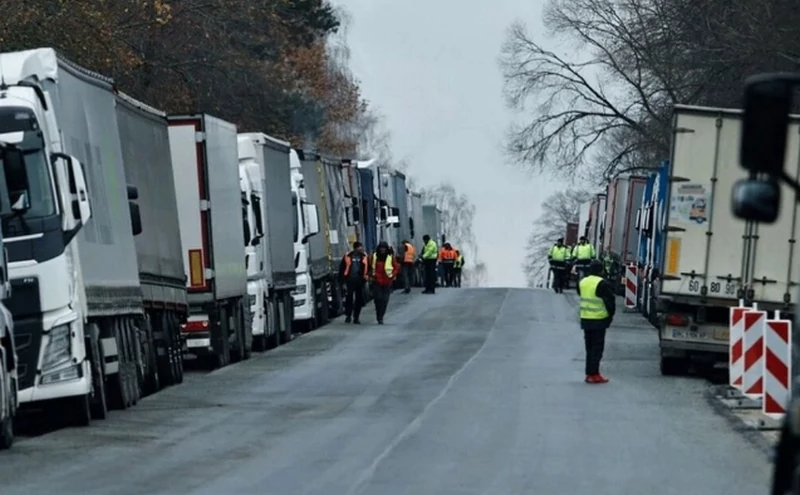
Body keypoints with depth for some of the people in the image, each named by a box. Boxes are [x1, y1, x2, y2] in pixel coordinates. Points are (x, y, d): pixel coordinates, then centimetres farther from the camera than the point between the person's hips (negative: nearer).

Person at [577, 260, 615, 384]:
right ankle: (594, 374, -6)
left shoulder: (582, 282, 8)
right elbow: (610, 301, -13)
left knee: (589, 347, 14)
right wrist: (610, 314, 3)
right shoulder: (602, 284, -15)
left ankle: (589, 373, 16)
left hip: (585, 319, 7)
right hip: (599, 320, -7)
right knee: (597, 347, -2)